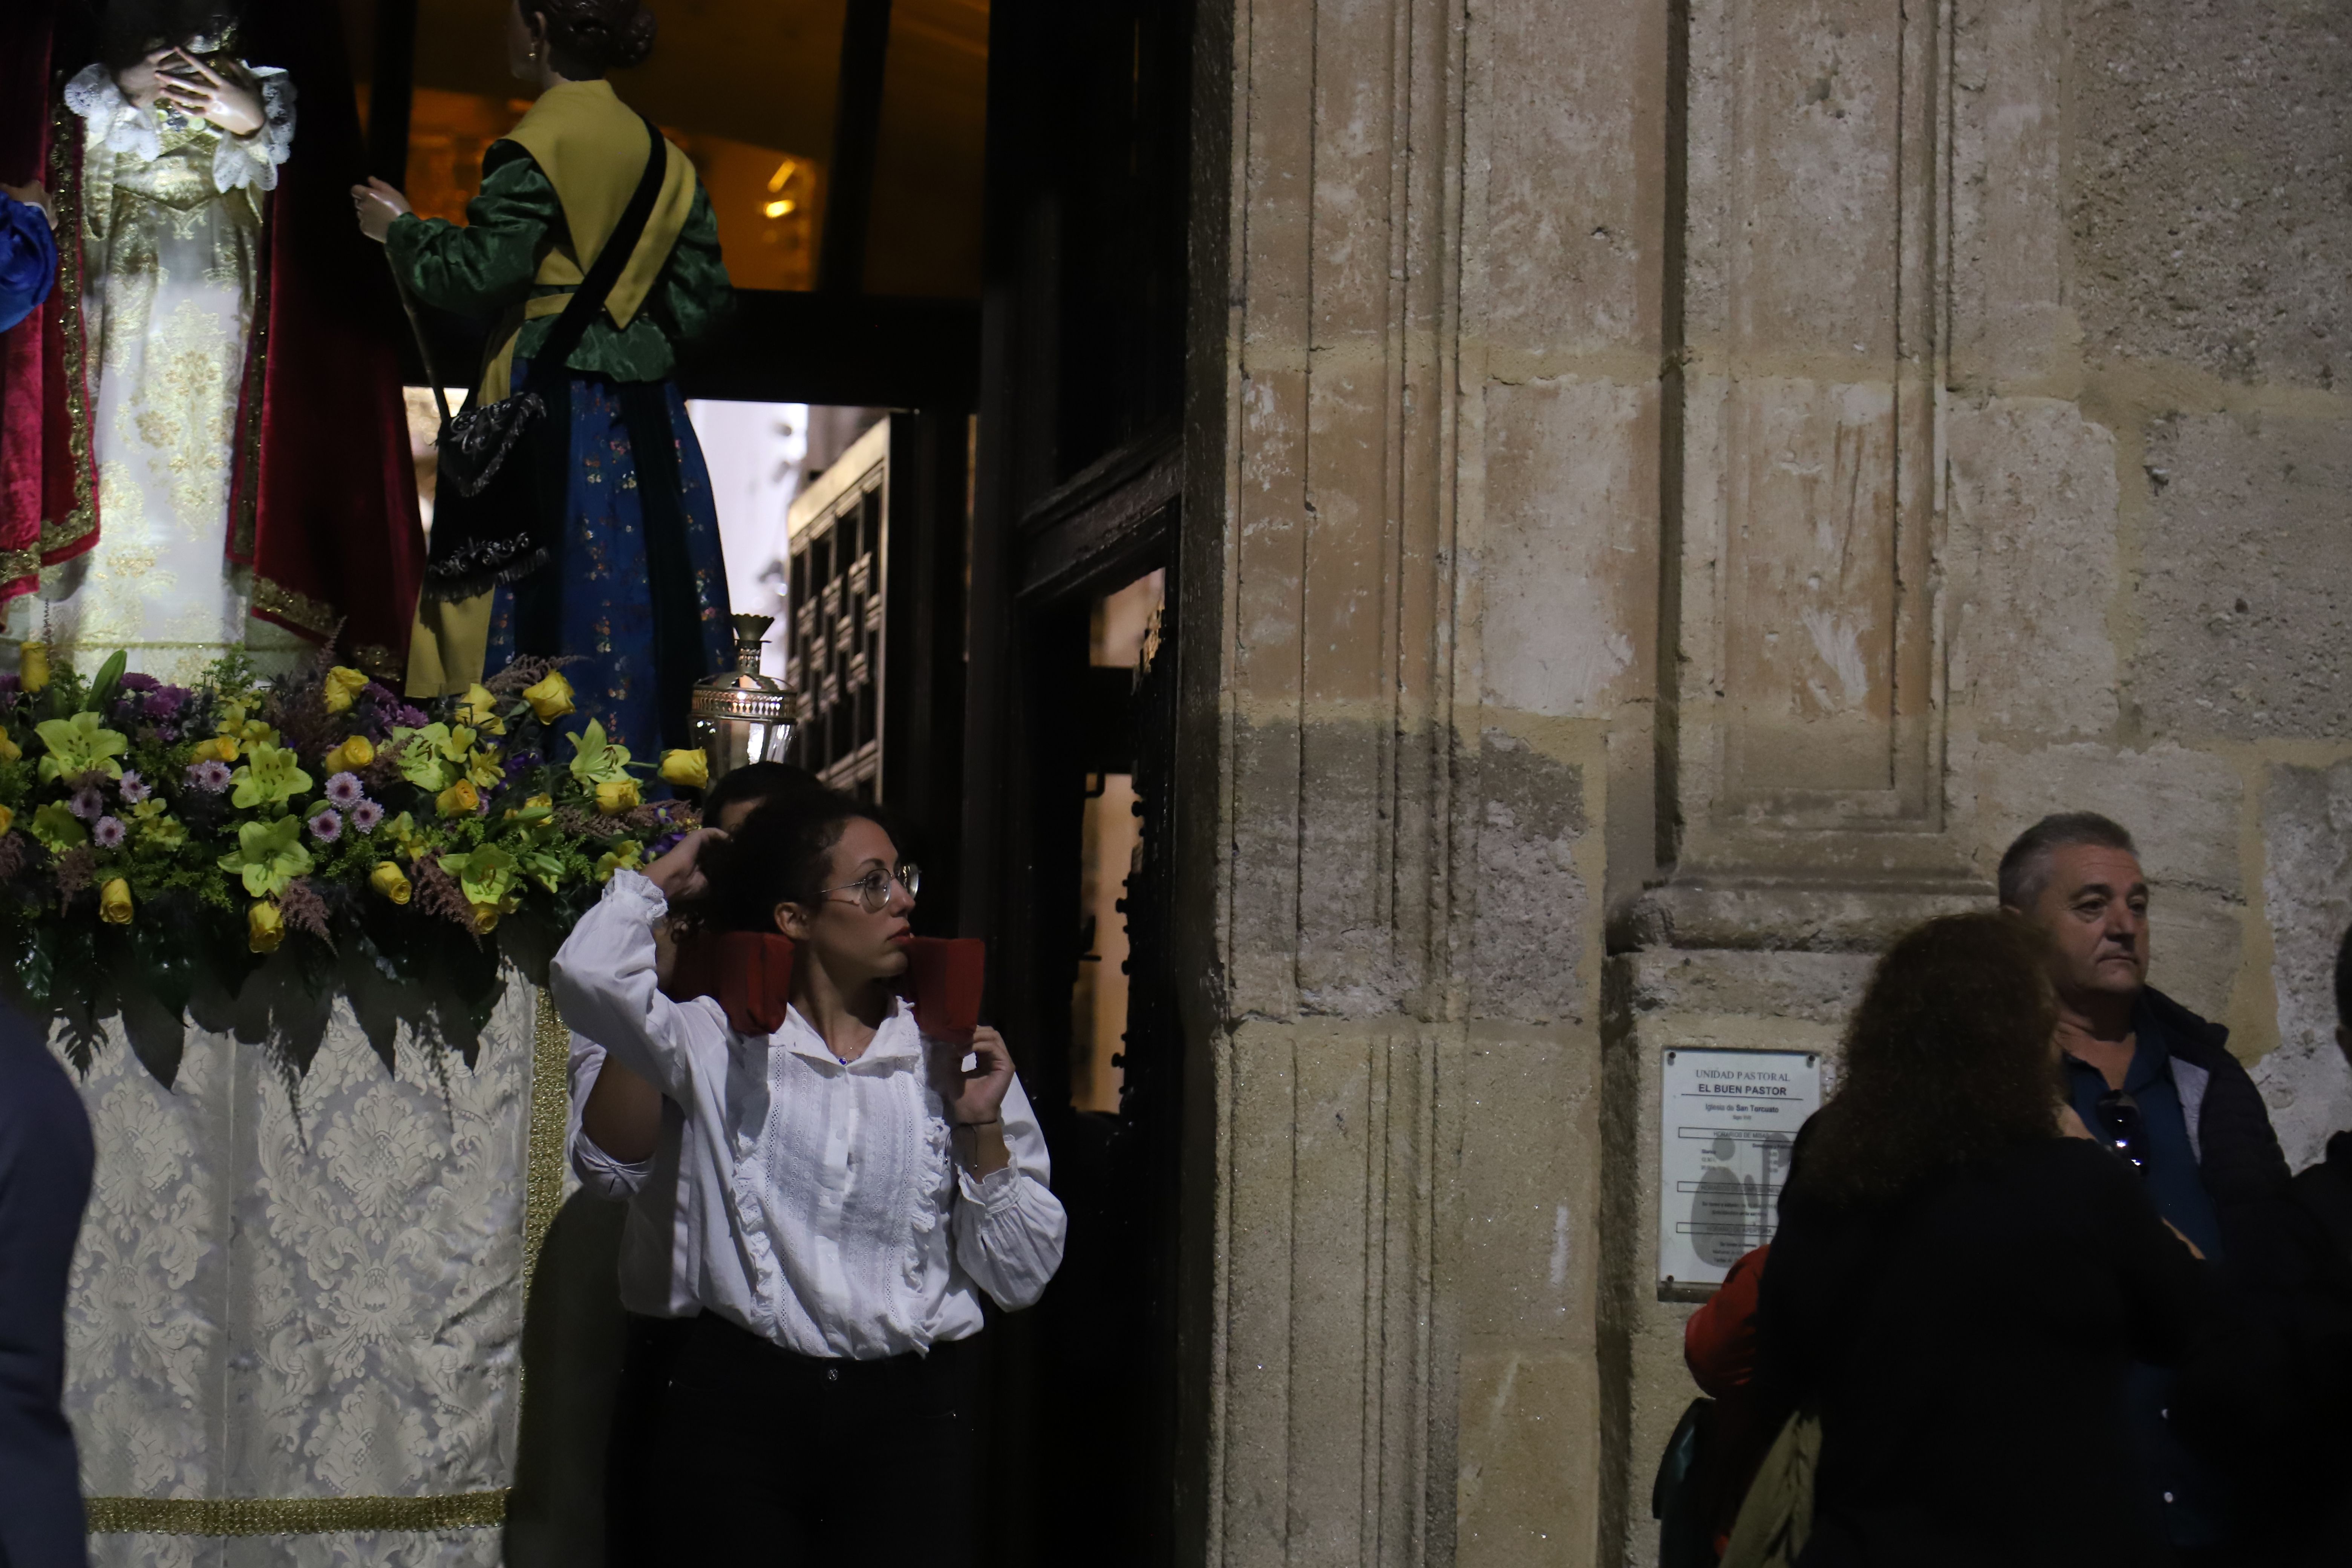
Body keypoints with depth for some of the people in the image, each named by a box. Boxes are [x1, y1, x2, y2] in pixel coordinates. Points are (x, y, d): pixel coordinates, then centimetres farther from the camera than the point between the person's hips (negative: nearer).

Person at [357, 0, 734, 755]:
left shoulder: (539, 143, -9)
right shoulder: (660, 153, 12)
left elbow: (482, 272, -14)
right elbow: (703, 290, 12)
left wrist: (402, 230, 2)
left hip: (550, 392, -7)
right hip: (644, 412, 7)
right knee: (641, 592, 7)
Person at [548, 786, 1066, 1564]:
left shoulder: (950, 1059, 6)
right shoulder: (723, 1043, 3)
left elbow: (1022, 1278, 7)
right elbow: (589, 976, -16)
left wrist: (982, 1130, -7)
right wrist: (668, 874, 1)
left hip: (907, 1413, 1)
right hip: (740, 1409, -1)